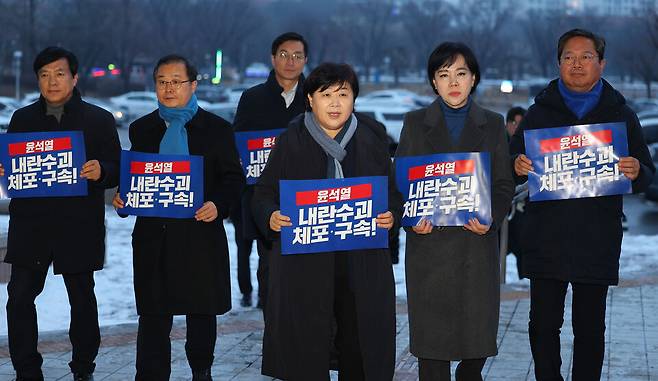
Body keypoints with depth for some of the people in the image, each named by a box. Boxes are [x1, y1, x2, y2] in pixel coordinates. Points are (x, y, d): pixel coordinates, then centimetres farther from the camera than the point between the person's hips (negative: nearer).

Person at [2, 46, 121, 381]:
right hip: (30, 225, 2)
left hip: (79, 227, -2)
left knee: (82, 299, 7)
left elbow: (117, 171, 1)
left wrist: (100, 171, -21)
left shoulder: (99, 120, 4)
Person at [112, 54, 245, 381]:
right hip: (153, 234, 2)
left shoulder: (217, 128, 3)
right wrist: (122, 198, -5)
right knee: (153, 314, 2)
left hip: (200, 232, -2)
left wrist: (218, 205, -17)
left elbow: (233, 178, 1)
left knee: (202, 311, 8)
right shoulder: (141, 129, 11)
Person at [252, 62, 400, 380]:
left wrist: (390, 215, -8)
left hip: (362, 264, 2)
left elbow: (393, 192, 13)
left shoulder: (372, 139, 9)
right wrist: (271, 217, -15)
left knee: (360, 346, 3)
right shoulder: (291, 141, 4)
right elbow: (264, 193, 6)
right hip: (304, 263, -1)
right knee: (306, 352, 0)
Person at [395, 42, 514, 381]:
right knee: (431, 338, -2)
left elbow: (504, 184, 7)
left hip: (477, 243, 1)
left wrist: (491, 219, -11)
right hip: (429, 244, -1)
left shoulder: (492, 125, 10)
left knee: (479, 335, 3)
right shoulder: (415, 123, 8)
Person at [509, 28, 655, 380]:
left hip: (597, 242, 0)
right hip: (546, 239, 0)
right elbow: (513, 162, 11)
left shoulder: (620, 114, 8)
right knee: (543, 325, 1)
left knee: (590, 329, 4)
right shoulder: (540, 112, 9)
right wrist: (518, 167, -13)